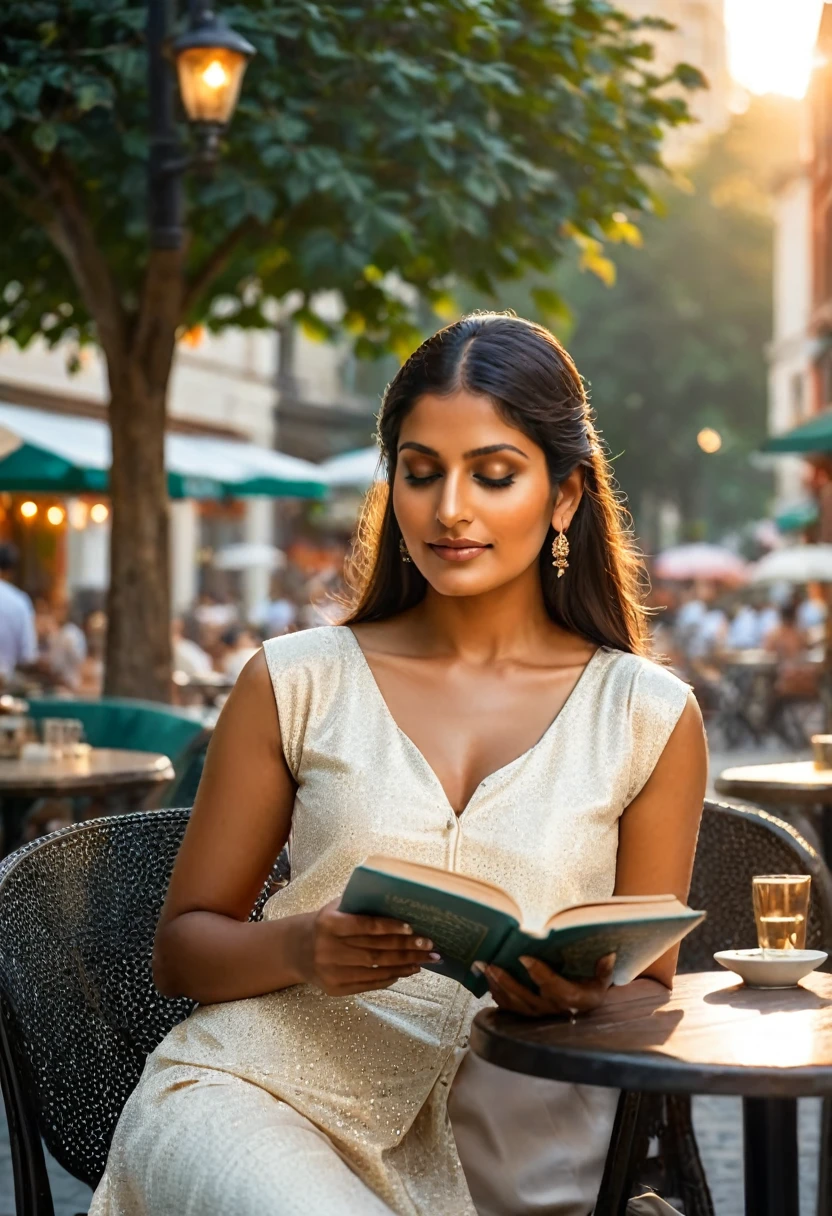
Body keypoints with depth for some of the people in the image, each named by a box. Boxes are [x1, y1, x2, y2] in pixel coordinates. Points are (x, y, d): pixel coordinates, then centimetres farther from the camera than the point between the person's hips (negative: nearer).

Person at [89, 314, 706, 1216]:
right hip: (251, 1093, -1)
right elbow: (182, 946, 12)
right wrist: (297, 947, -11)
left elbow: (647, 986, 15)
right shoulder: (294, 683, 8)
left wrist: (583, 995, -9)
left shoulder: (649, 717, 9)